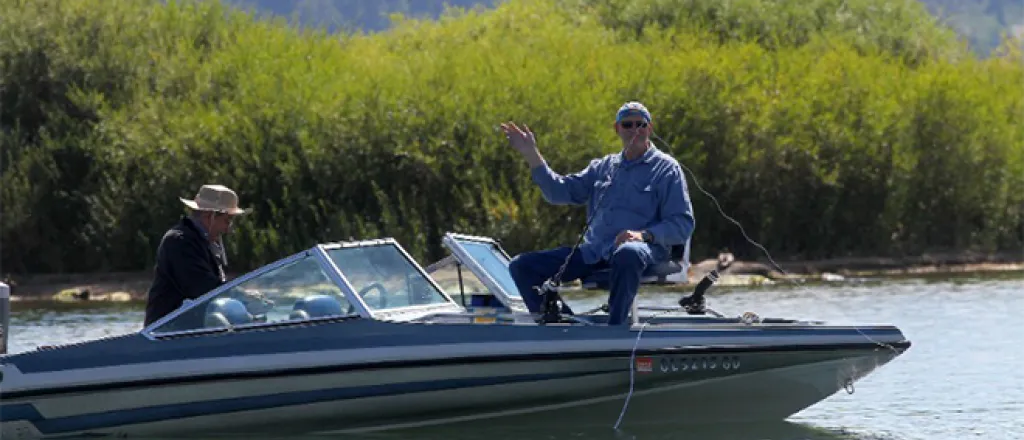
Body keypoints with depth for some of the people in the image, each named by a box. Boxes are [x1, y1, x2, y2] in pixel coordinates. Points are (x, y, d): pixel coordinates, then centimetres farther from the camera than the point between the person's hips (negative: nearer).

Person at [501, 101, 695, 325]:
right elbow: (561, 192, 18)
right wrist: (532, 155, 9)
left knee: (628, 254, -45)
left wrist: (644, 235, -18)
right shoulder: (603, 166, 24)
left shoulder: (666, 168, 7)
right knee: (522, 266, -8)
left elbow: (683, 225, -1)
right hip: (593, 252, 6)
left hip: (642, 249, -6)